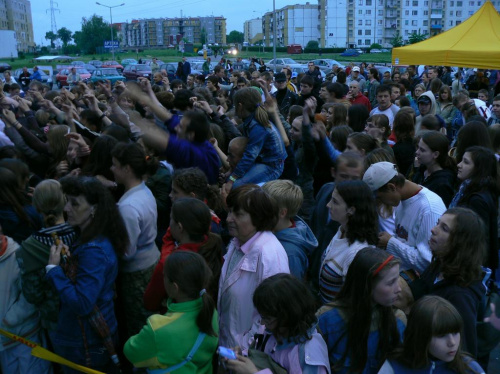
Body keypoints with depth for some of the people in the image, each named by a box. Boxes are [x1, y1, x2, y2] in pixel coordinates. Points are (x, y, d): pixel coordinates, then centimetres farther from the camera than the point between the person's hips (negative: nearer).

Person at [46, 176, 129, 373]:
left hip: (87, 344, -9)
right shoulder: (99, 239, 1)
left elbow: (81, 304, -31)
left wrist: (53, 268, -25)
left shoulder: (94, 250, -29)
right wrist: (66, 259, -5)